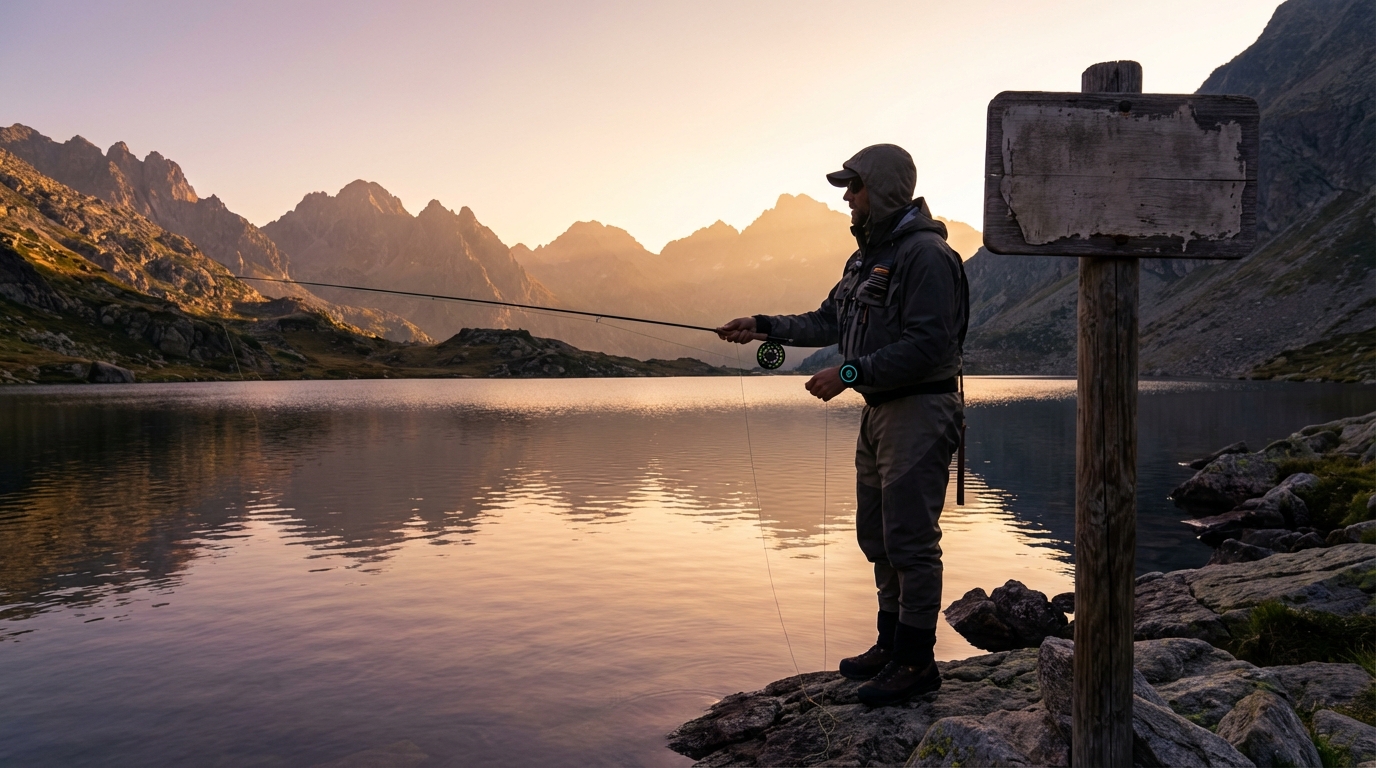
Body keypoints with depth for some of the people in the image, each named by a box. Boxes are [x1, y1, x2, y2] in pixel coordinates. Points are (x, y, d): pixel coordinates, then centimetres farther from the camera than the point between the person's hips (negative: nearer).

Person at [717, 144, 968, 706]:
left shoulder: (926, 254, -15)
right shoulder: (868, 255, 16)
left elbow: (926, 346, -23)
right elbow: (830, 322, 20)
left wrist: (849, 373, -22)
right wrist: (764, 326, 12)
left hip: (918, 412, -10)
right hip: (878, 411, 10)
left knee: (910, 539, -4)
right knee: (878, 535, 16)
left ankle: (916, 661, 8)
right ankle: (891, 644, 30)